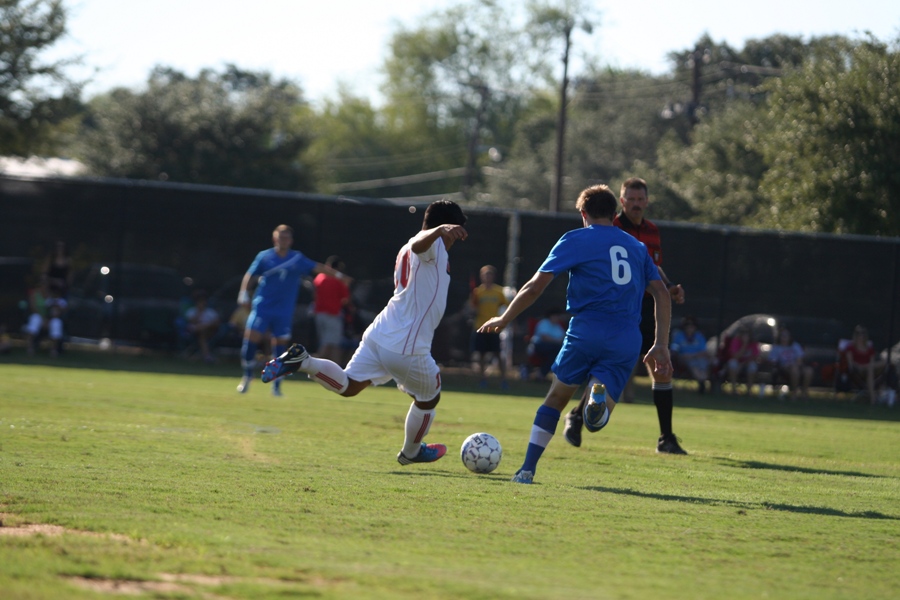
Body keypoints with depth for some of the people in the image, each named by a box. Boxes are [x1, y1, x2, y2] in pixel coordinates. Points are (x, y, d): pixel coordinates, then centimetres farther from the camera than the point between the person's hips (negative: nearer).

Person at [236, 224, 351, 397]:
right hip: (262, 306, -1)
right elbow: (250, 276, 7)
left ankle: (276, 386, 9)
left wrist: (338, 275, -7)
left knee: (280, 344, -1)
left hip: (284, 312, 1)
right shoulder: (264, 257, 1)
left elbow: (318, 267, 2)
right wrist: (244, 294, -4)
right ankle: (247, 376, 6)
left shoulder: (297, 259, 3)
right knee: (251, 338, -13)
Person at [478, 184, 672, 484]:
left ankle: (528, 469, 9)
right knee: (596, 421, 1)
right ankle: (600, 395, -35)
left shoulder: (576, 240, 8)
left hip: (586, 330, -2)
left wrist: (504, 319, 17)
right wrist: (661, 346, 12)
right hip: (627, 340, 2)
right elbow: (661, 294, 13)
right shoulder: (637, 247, 21)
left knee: (556, 397, 15)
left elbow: (536, 286, 5)